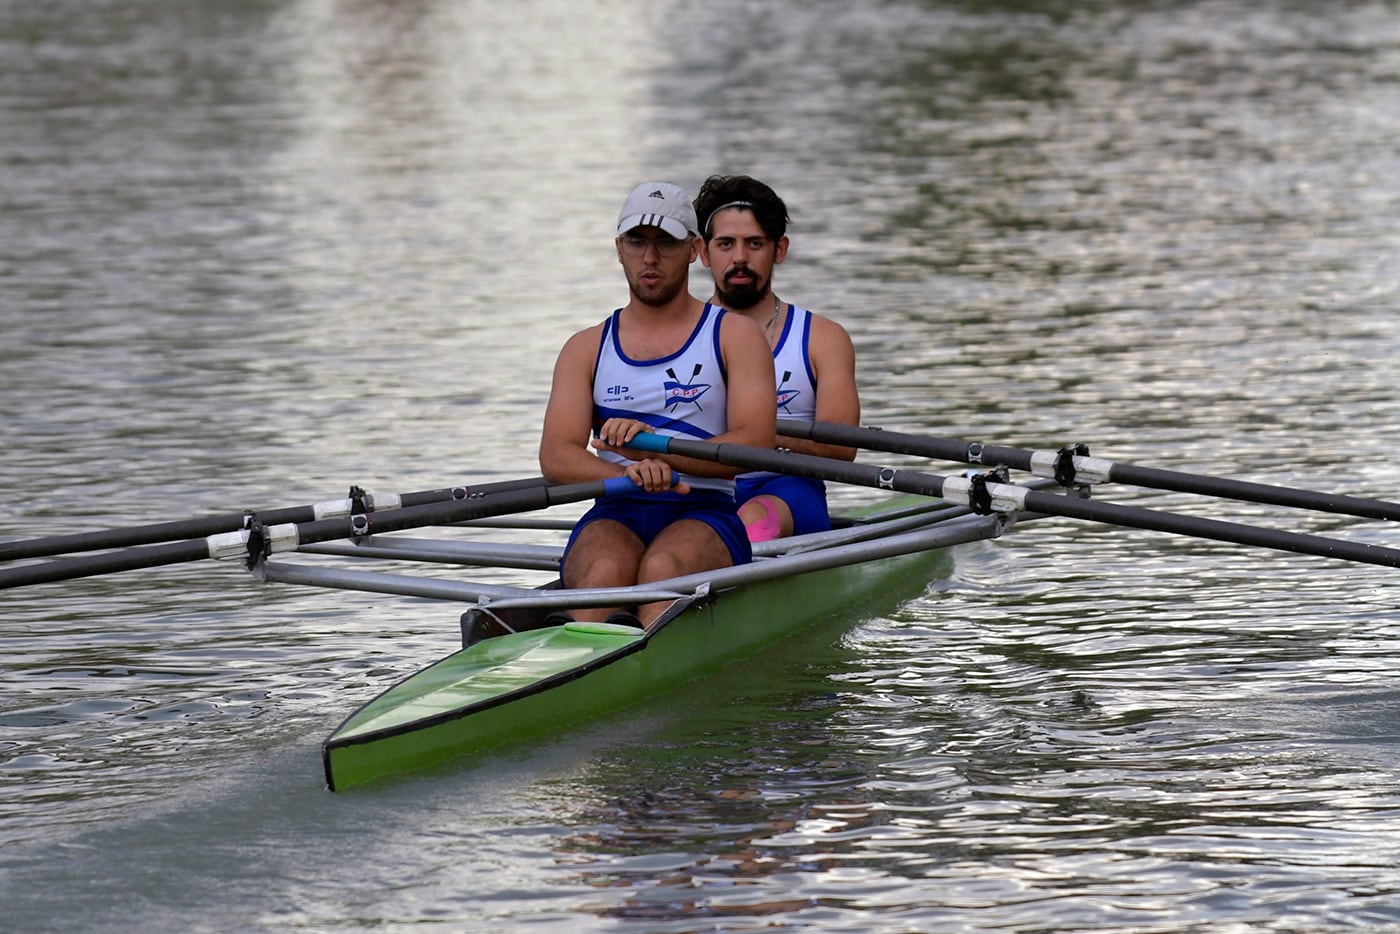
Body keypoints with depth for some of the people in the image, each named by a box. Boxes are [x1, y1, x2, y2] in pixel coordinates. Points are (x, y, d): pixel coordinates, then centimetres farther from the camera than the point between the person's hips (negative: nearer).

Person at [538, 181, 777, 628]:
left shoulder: (735, 335, 10)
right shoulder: (587, 348, 17)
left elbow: (756, 444, -6)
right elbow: (555, 457, 2)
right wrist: (628, 473, -20)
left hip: (706, 513, -2)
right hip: (616, 516, 2)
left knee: (664, 569, -38)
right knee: (603, 571, -35)